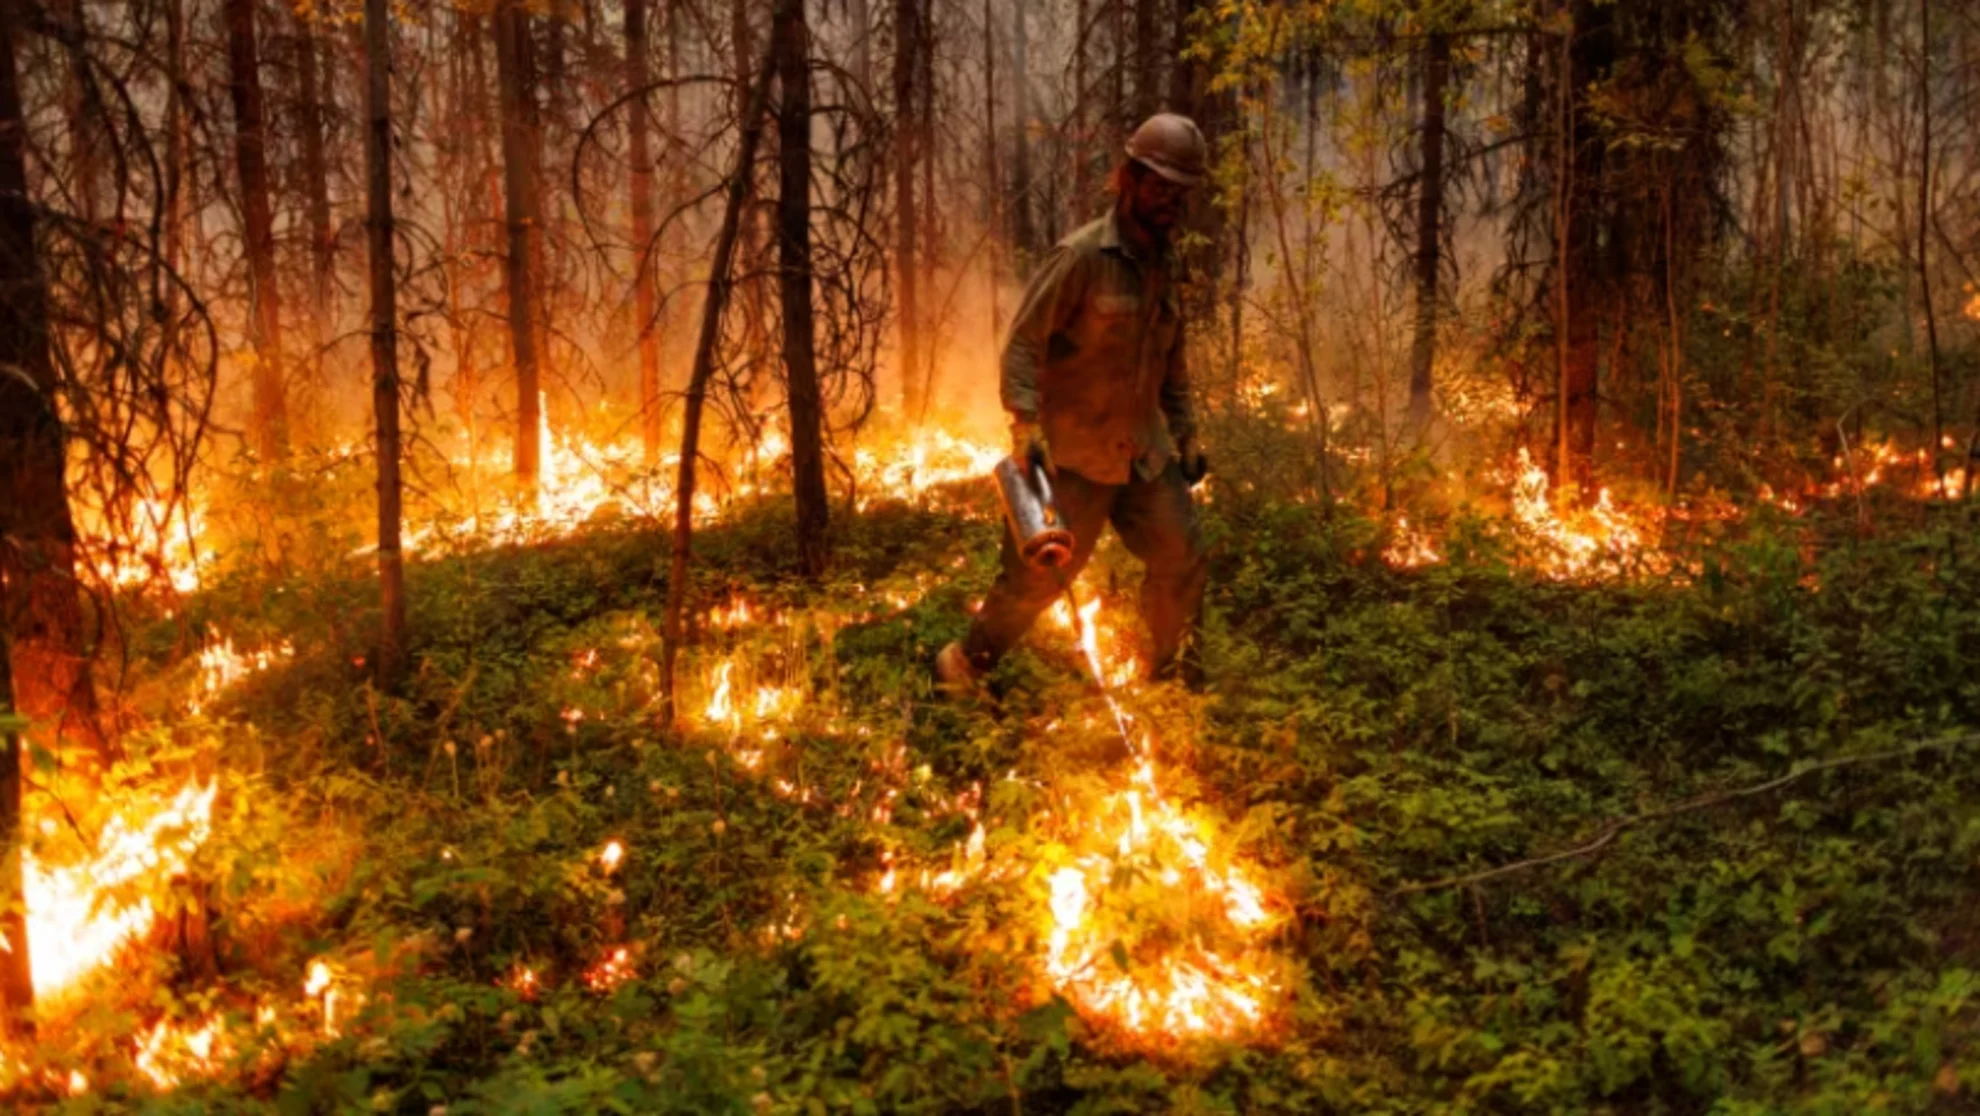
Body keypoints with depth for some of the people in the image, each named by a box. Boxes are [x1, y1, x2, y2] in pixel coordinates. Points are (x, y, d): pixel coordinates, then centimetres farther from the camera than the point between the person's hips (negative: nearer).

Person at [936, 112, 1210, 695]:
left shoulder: (1164, 264, 10)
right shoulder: (1081, 255, -14)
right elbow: (1023, 341, -17)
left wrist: (1185, 435, 18)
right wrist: (1026, 423, -27)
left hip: (1145, 453, 7)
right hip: (1073, 454, -7)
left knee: (1183, 561, 6)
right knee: (1037, 575, -1)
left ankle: (1174, 672, 29)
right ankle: (962, 665, 19)